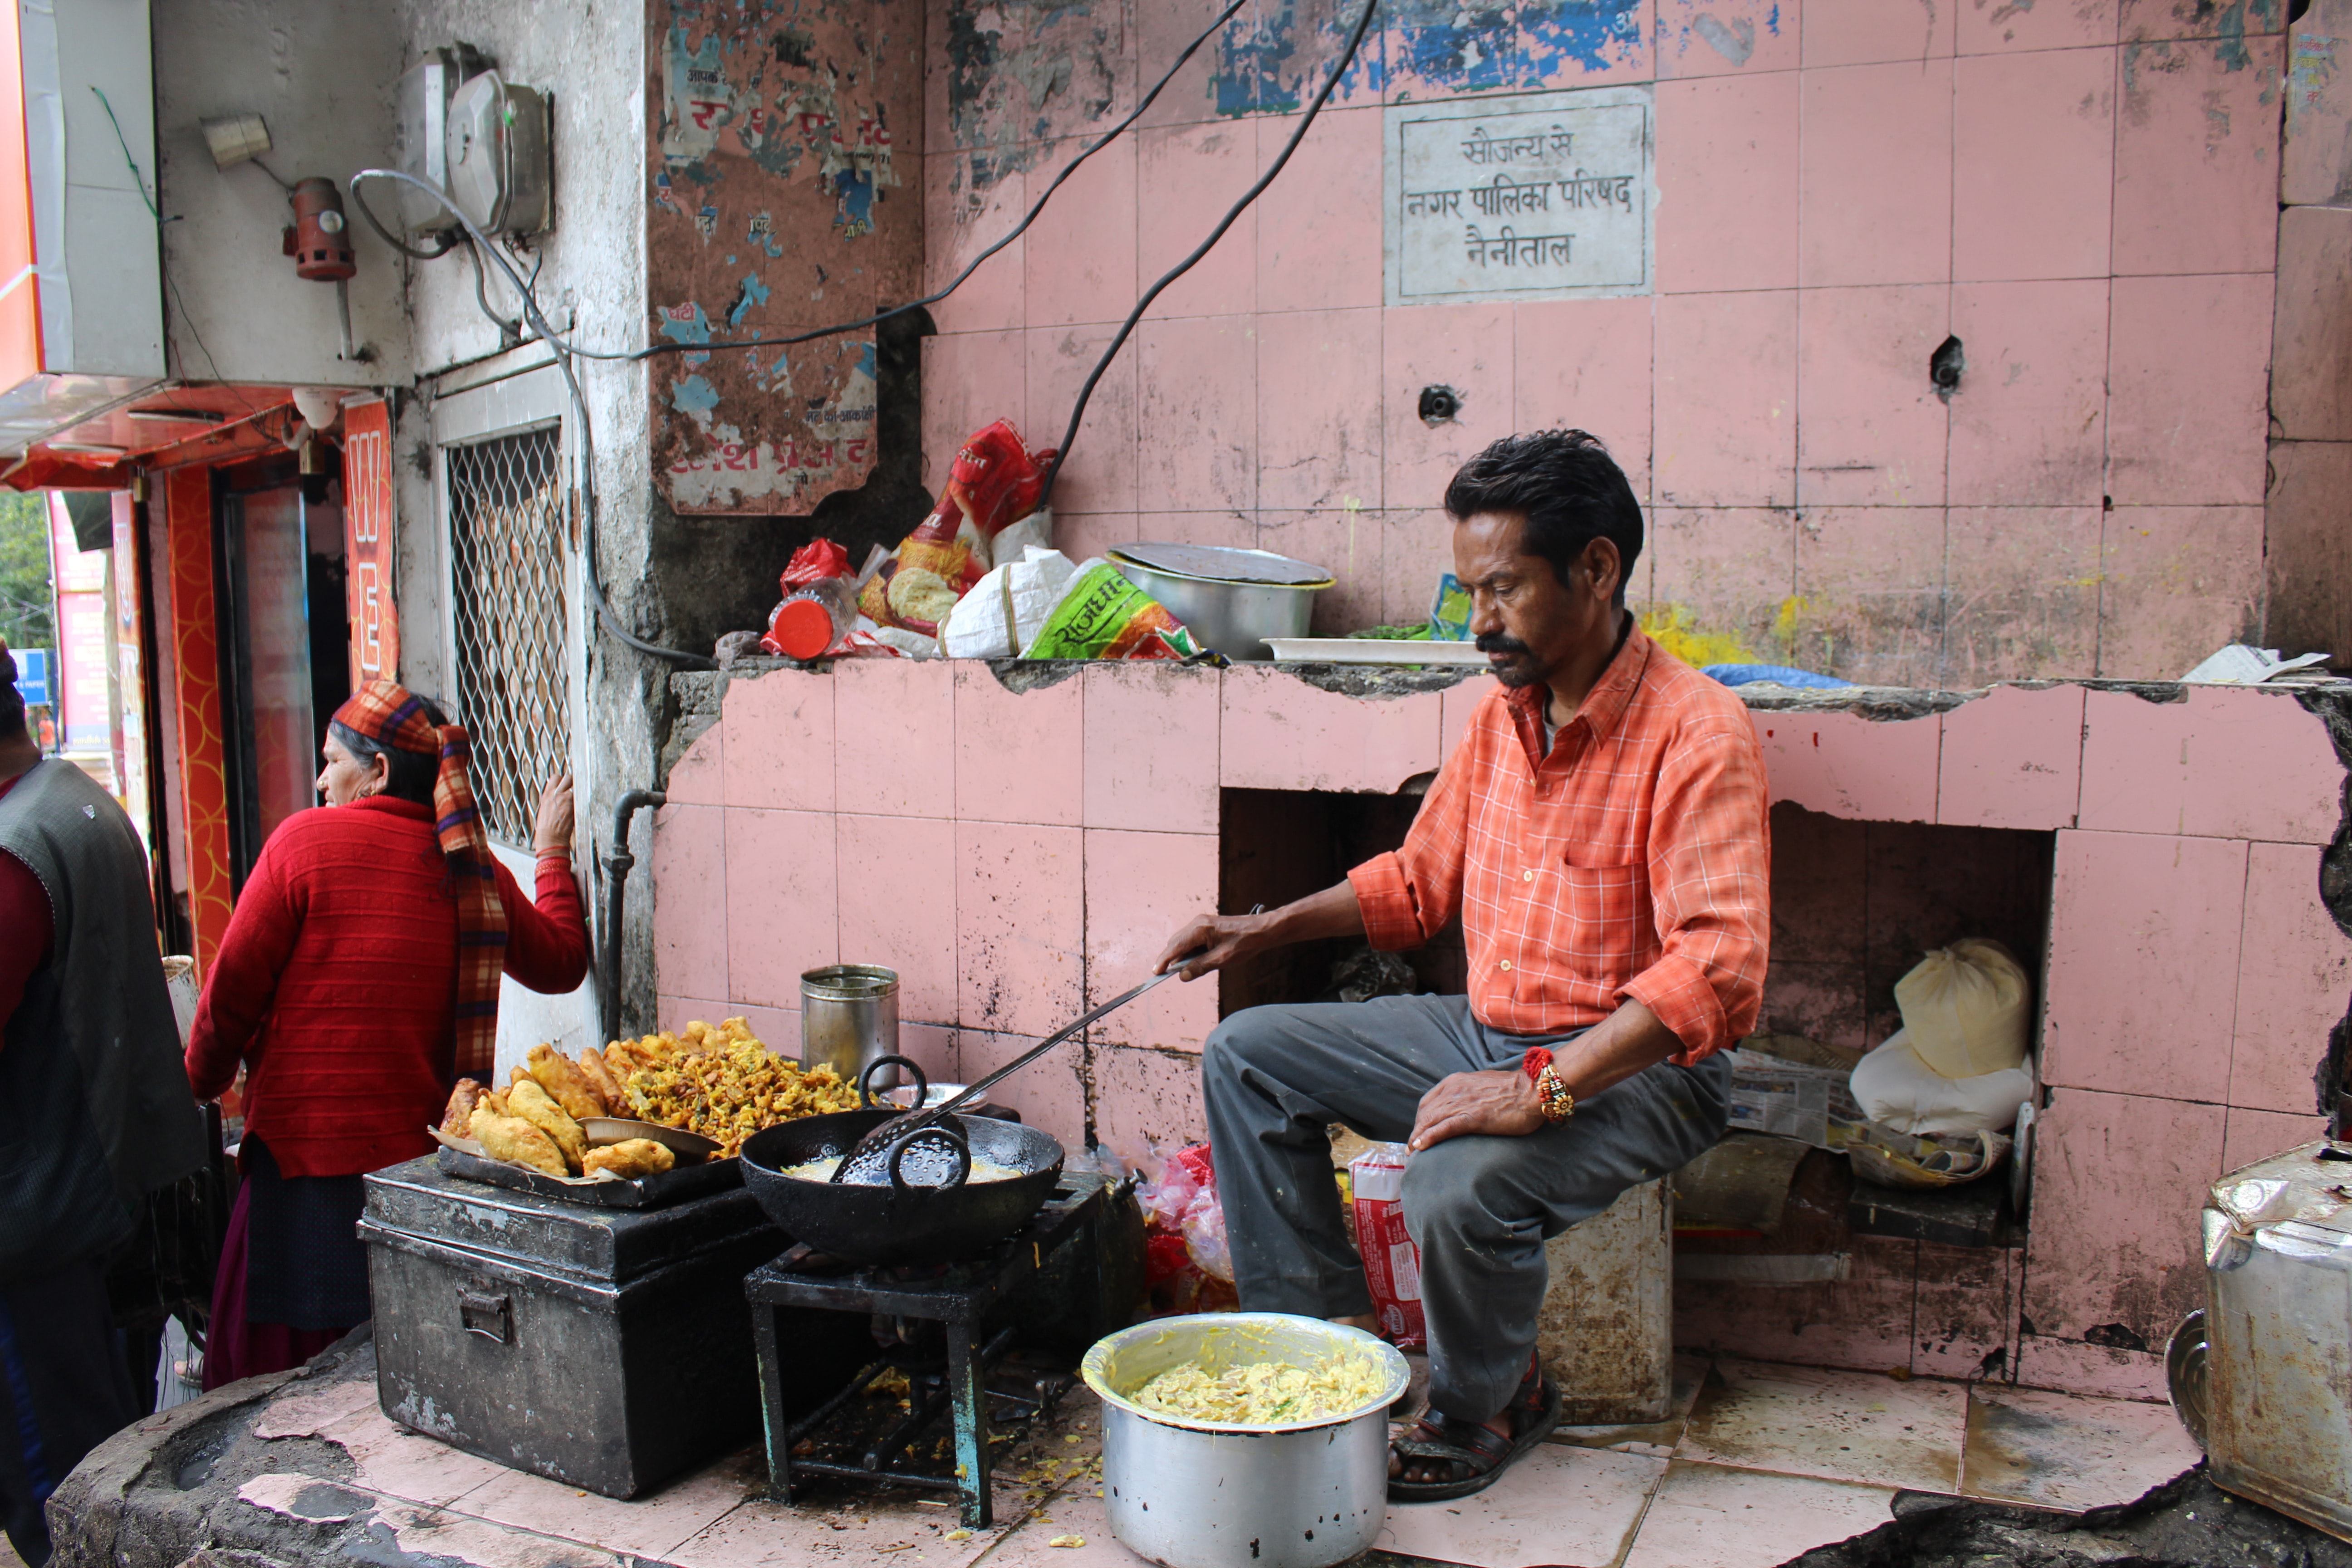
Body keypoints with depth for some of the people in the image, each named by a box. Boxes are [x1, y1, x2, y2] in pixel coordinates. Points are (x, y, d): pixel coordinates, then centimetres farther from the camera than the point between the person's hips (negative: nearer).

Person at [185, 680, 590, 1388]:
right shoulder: (473, 868, 5)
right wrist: (553, 854, 32)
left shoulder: (306, 839, -7)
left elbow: (233, 989, -4)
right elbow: (562, 962, 19)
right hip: (427, 1156, 4)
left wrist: (202, 1082, 15)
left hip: (308, 1151, -4)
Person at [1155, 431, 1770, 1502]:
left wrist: (1541, 1090, -34)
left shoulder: (1695, 732, -20)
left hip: (1633, 1070, -7)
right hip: (1484, 1034, 8)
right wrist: (1268, 929, 6)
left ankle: (1487, 1407, 0)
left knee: (1459, 1187, -33)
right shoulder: (1503, 714, 4)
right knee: (1246, 1054, 2)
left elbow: (1718, 970, -29)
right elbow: (1419, 880, 17)